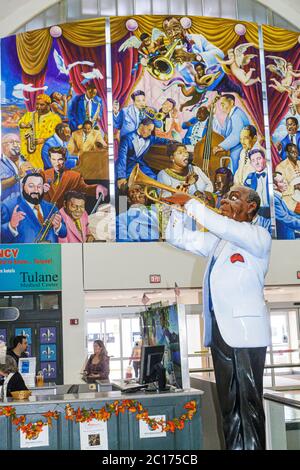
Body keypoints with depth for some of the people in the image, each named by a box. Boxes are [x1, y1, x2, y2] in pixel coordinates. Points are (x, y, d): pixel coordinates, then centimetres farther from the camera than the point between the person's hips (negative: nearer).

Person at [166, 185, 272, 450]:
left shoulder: (259, 236, -2)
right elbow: (178, 238, 20)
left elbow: (222, 226, -19)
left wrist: (190, 203, -14)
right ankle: (234, 447, 17)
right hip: (220, 330, 7)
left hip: (246, 329, -7)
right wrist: (178, 208, 6)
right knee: (228, 403, 11)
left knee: (249, 403, -4)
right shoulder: (217, 240, 21)